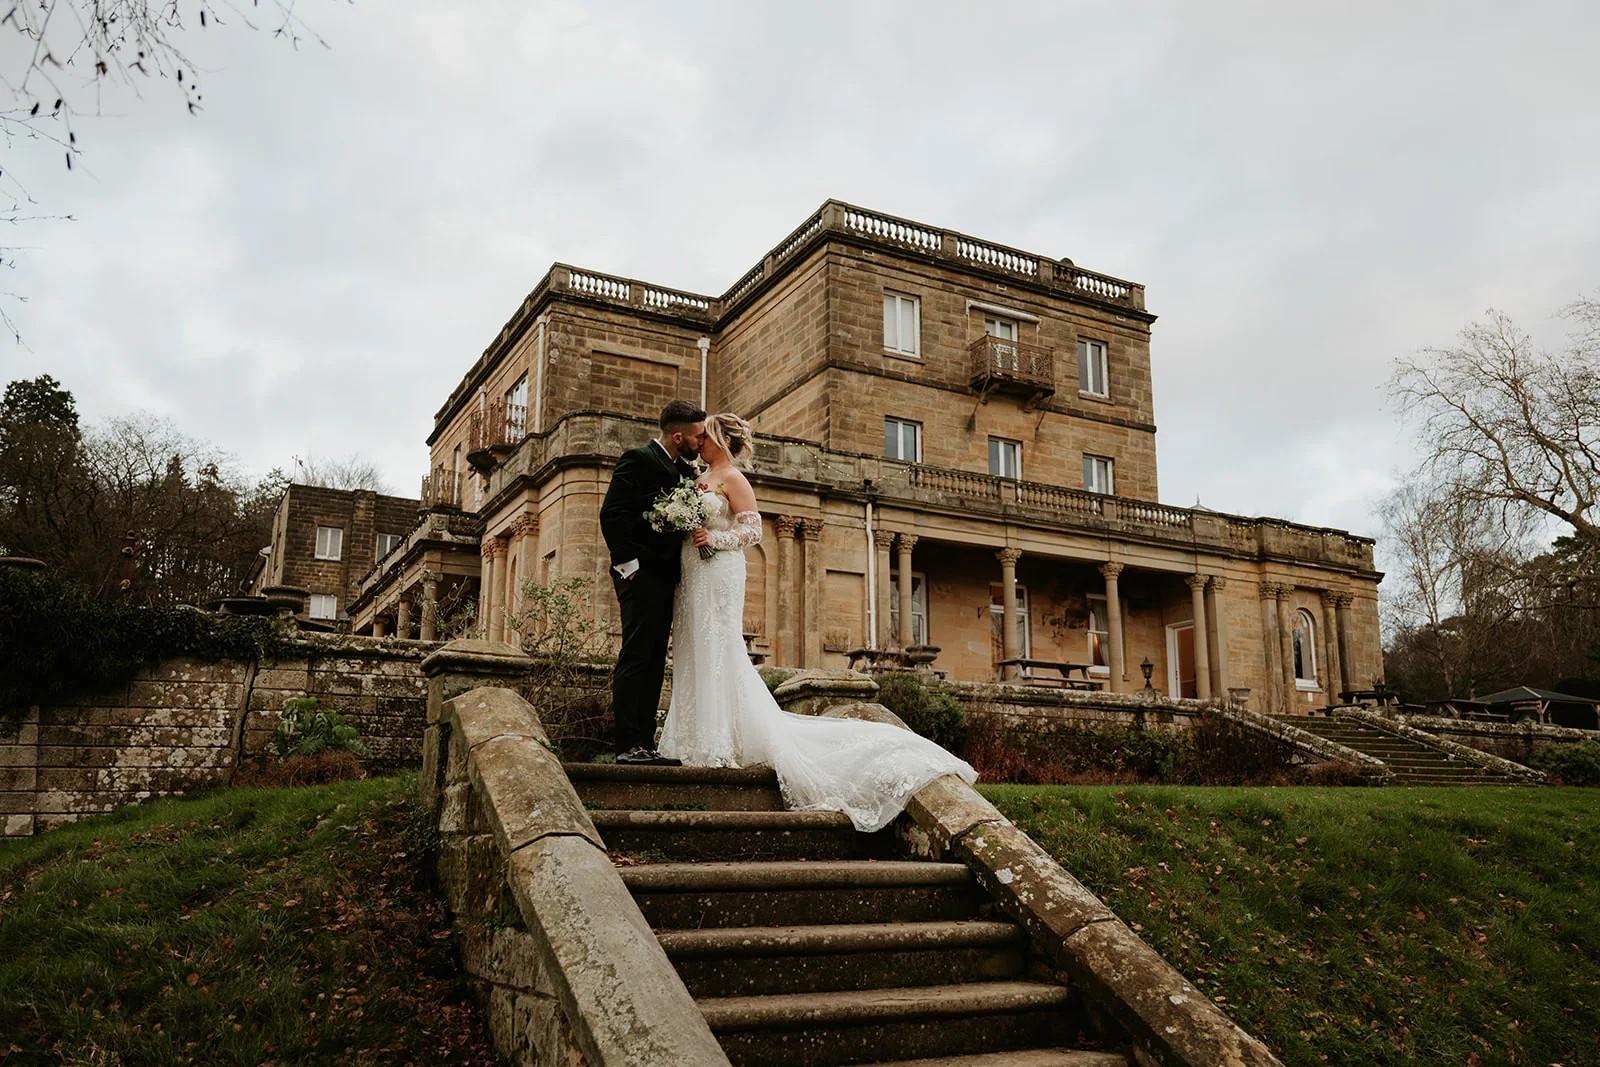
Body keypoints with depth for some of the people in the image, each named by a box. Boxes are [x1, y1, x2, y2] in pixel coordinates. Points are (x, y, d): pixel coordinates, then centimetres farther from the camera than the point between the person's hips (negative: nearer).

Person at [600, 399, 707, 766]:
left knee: (654, 664, 7)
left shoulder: (685, 471, 20)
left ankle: (645, 745, 10)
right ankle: (629, 745, -9)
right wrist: (628, 563, -16)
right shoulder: (638, 460, -5)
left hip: (666, 577, 9)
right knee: (635, 659, -9)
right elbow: (612, 513, -12)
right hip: (642, 574, -8)